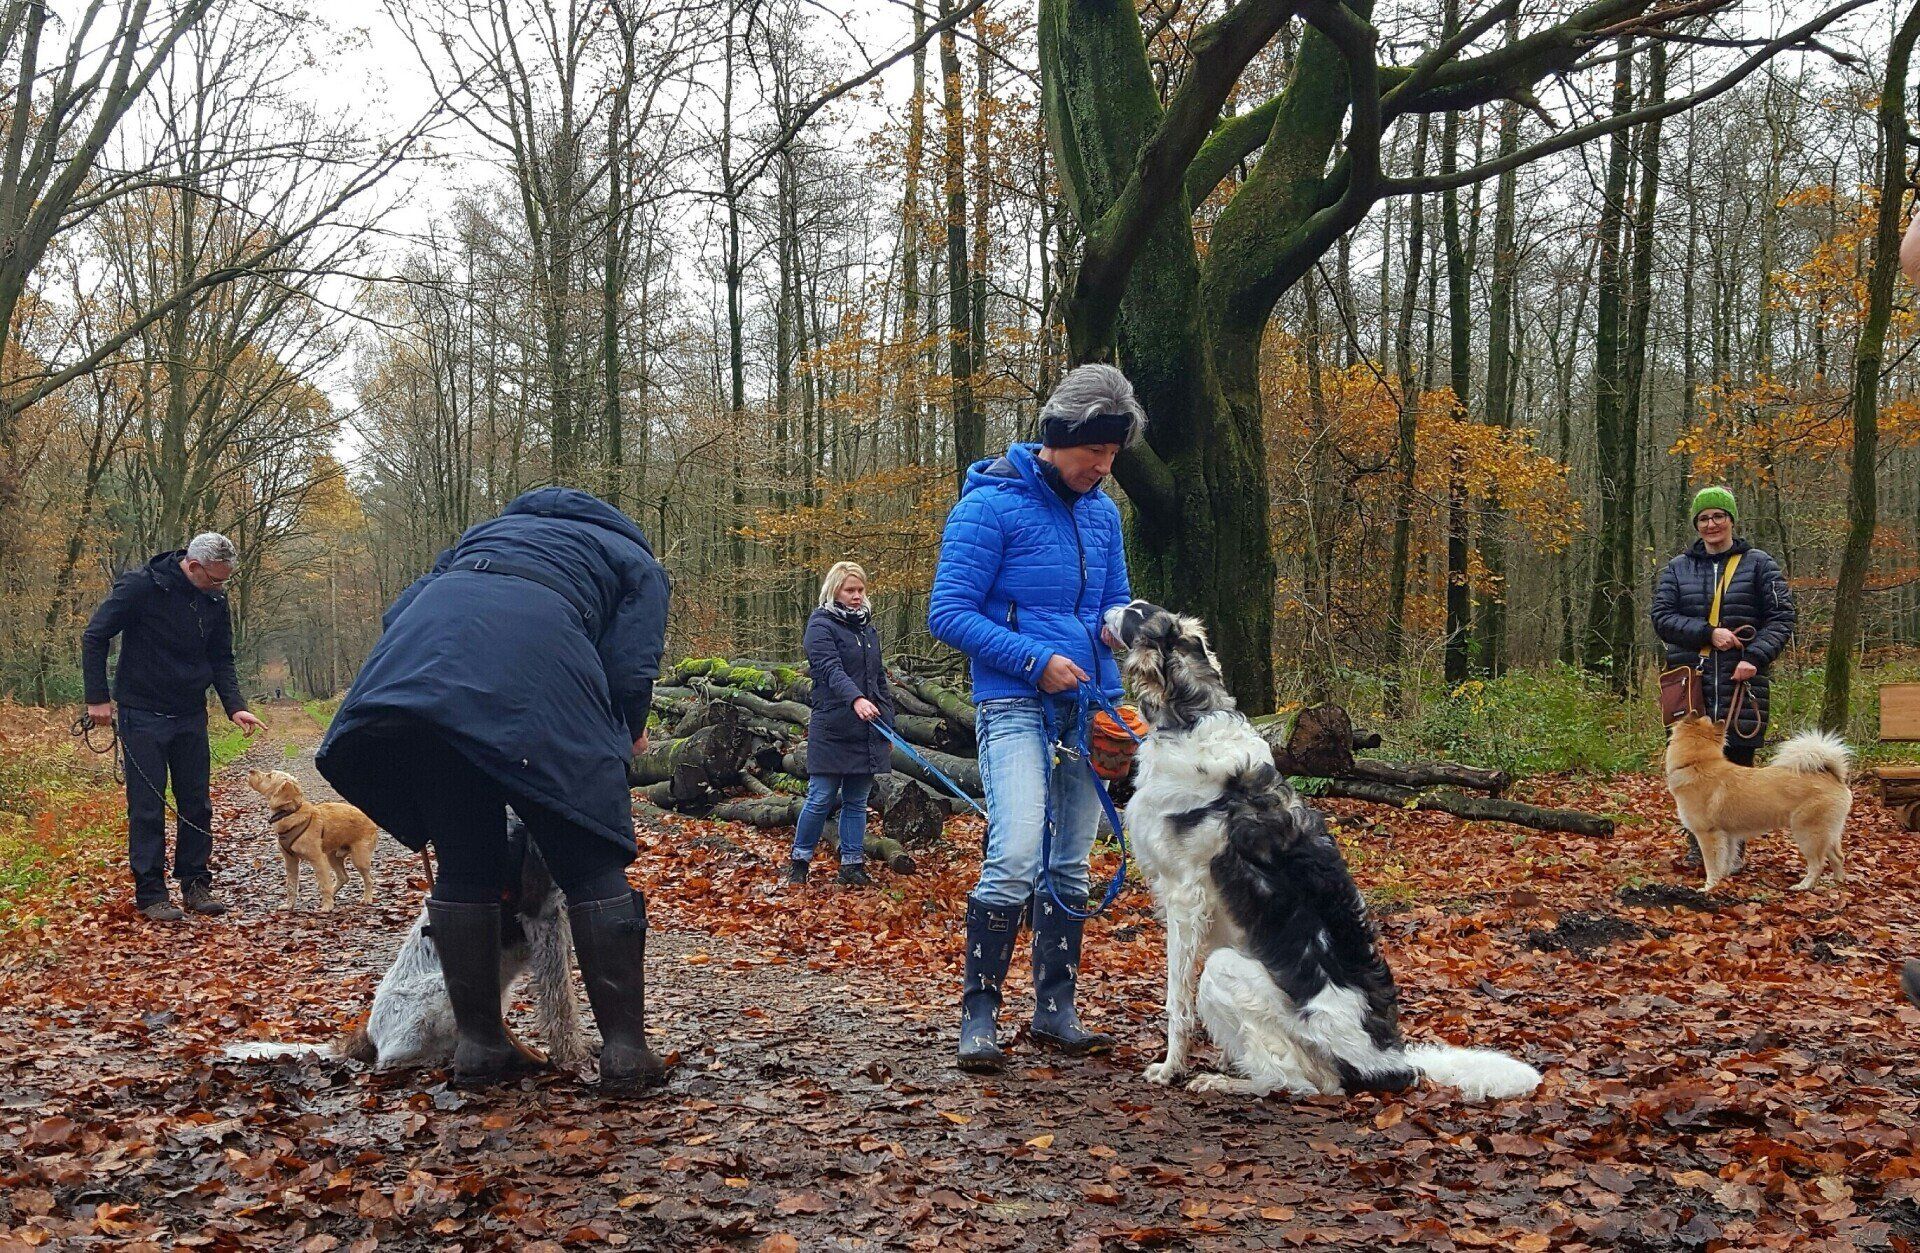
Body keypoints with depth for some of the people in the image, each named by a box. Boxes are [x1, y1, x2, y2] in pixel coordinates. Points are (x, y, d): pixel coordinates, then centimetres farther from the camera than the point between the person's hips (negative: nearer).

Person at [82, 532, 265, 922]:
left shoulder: (215, 600, 0)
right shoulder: (140, 586, -16)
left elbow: (221, 659, 9)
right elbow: (94, 637, -10)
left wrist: (234, 707, -6)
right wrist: (98, 697, -13)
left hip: (190, 715, 5)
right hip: (143, 714, -5)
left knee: (197, 804, 8)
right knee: (147, 806, -2)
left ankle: (195, 885, 18)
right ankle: (150, 893, 4)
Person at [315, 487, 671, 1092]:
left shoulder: (493, 528, 41)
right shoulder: (639, 565, 28)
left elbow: (401, 608, 28)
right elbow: (630, 671, 10)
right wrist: (627, 737, 29)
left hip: (423, 641, 4)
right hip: (535, 650, -4)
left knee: (463, 864, 14)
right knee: (592, 868, 5)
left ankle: (478, 1044, 17)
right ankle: (625, 1049, 3)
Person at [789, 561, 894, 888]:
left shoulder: (868, 628, 16)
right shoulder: (821, 625, -6)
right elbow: (831, 669, -23)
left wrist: (888, 723, 17)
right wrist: (856, 699, -39)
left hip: (868, 731, 6)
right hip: (832, 730, -6)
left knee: (856, 801, 10)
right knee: (821, 799, -2)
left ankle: (852, 865, 15)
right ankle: (799, 860, 12)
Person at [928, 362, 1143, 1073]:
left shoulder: (1101, 513, 11)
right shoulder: (991, 505, -9)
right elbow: (947, 613, -10)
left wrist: (1117, 698, 1)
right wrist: (1036, 661, -16)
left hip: (1085, 708, 7)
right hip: (1014, 706, -6)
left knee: (1069, 867, 8)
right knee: (1016, 857, -19)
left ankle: (1055, 1014, 18)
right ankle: (978, 1015, -8)